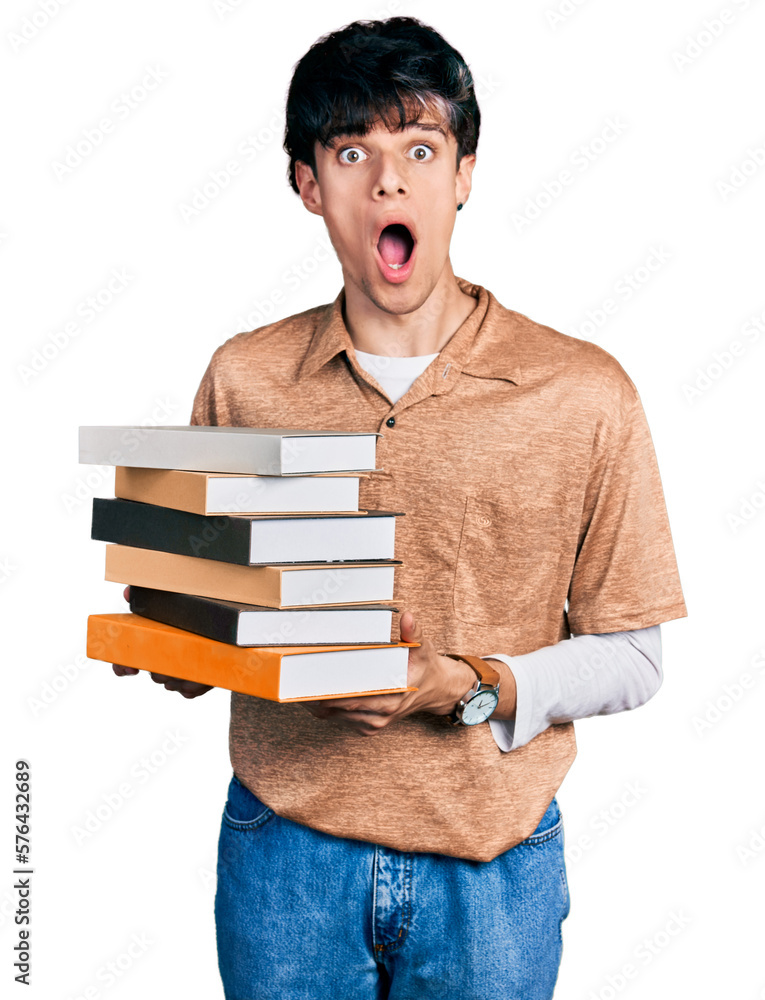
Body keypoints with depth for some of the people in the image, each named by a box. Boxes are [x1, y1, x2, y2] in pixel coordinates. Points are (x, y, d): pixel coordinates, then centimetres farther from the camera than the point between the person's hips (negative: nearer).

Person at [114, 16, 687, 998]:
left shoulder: (582, 393, -5)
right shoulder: (244, 378, 2)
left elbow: (631, 658, -2)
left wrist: (469, 688, -17)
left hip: (491, 867, -1)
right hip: (285, 855, 1)